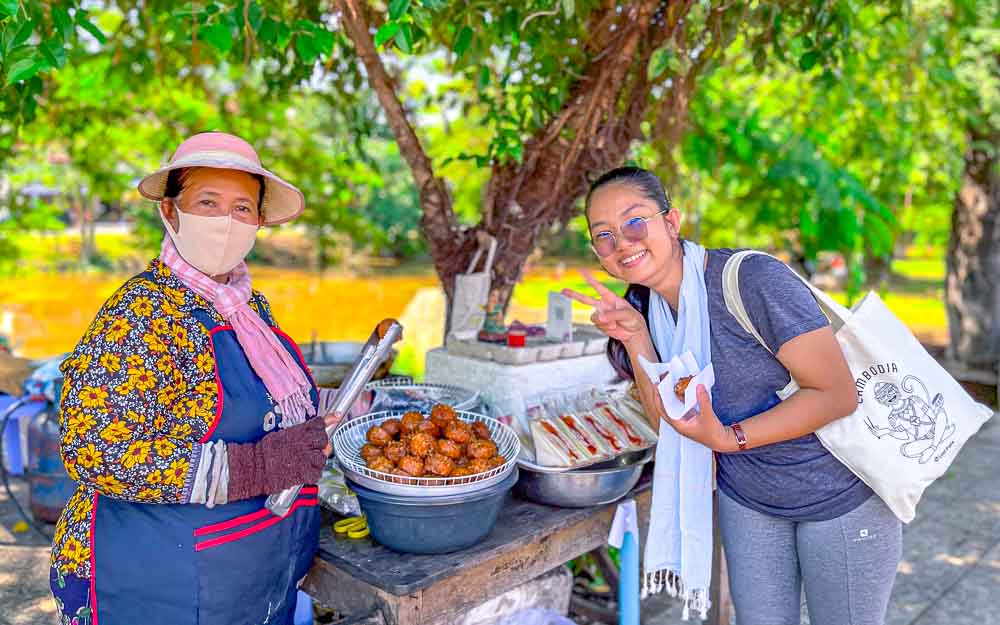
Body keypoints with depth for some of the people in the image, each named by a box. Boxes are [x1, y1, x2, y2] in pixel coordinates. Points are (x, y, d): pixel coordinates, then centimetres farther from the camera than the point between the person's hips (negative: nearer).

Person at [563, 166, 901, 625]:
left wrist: (728, 438, -29)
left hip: (841, 495, -5)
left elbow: (837, 394, -24)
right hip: (747, 501, 5)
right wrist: (635, 339, -18)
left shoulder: (753, 278, -26)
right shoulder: (642, 307, -5)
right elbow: (668, 425, -7)